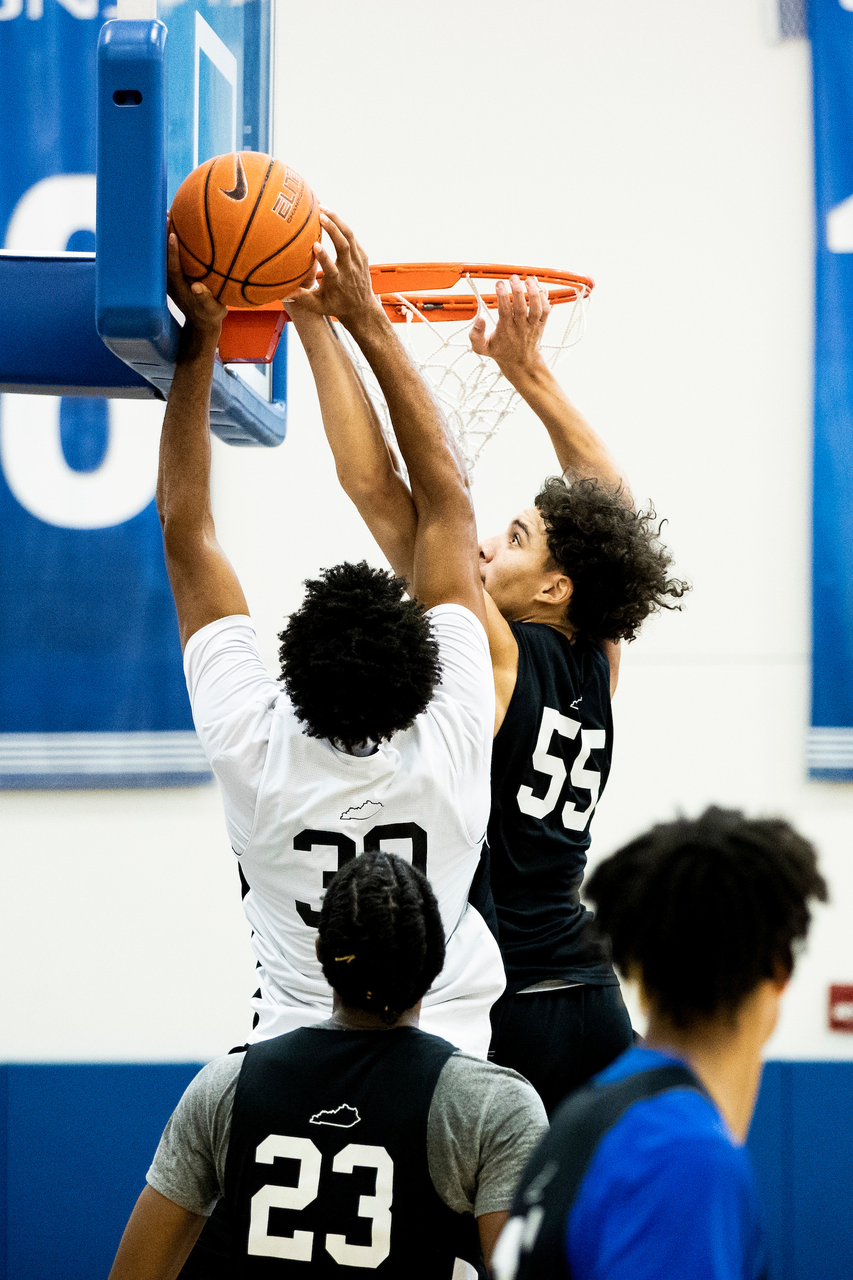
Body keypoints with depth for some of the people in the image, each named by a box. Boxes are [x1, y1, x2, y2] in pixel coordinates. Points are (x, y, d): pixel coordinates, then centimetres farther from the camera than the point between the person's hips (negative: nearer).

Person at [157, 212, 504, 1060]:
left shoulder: (253, 748, -12)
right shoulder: (452, 741, -12)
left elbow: (184, 524, -2)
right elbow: (445, 503, -3)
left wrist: (200, 339, 0)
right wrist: (367, 321, 0)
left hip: (293, 1051, 0)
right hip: (447, 1053, 1)